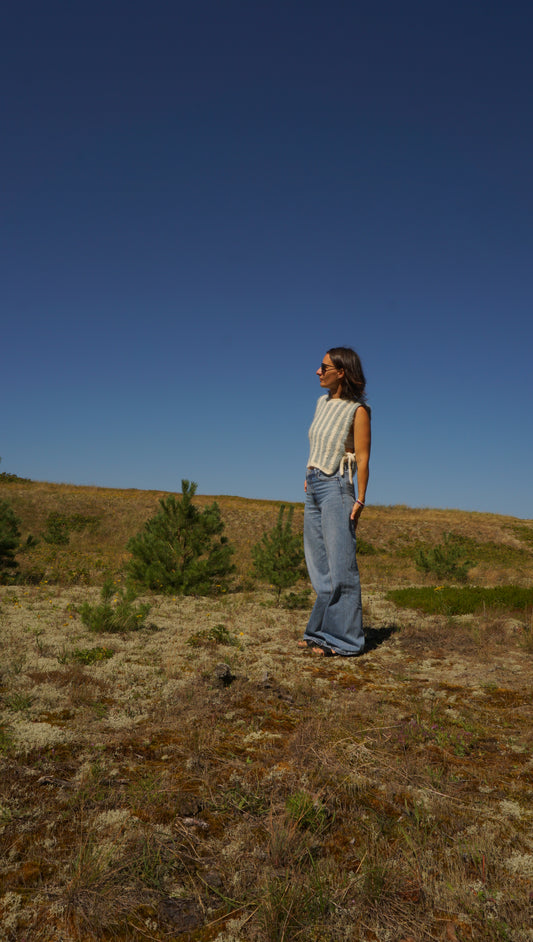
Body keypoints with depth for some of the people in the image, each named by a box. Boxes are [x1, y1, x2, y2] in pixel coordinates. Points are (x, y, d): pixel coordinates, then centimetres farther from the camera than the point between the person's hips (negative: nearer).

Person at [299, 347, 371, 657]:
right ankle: (321, 631, 23)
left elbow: (362, 458, -12)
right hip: (314, 487, 8)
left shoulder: (358, 410, -9)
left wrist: (360, 500, -16)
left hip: (336, 488, -8)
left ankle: (343, 639, 5)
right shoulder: (323, 402, 12)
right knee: (319, 565, 12)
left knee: (340, 565, -4)